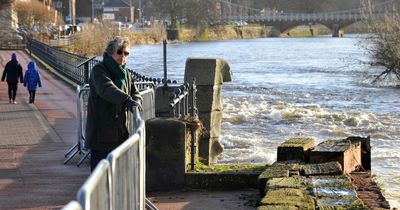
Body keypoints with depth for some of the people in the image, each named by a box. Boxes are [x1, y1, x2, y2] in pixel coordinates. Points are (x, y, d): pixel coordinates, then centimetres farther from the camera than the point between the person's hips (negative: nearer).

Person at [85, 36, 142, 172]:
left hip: (120, 129, 7)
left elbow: (135, 93, 11)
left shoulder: (126, 74, 16)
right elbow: (106, 88, -26)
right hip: (100, 129, -7)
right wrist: (127, 100, -41)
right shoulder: (99, 70, -8)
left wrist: (135, 102, -15)